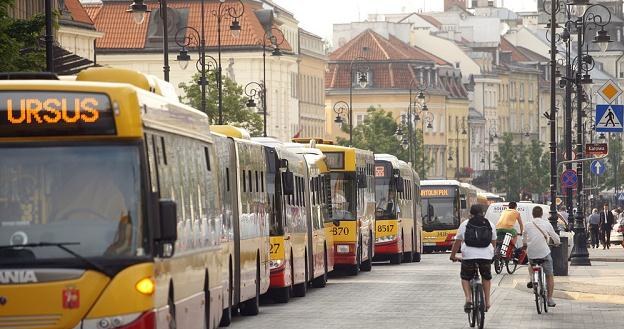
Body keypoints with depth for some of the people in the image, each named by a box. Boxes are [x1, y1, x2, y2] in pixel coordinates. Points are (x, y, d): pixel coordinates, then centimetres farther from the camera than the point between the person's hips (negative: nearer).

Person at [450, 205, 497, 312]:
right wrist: (492, 253, 41)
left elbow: (457, 242, 13)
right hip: (486, 255, 2)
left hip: (469, 256, -2)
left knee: (465, 277, 19)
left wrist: (453, 256, 25)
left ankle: (468, 298, -1)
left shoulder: (465, 224, 10)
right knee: (486, 277, 25)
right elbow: (494, 242, 23)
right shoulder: (489, 225, 15)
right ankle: (487, 301, 22)